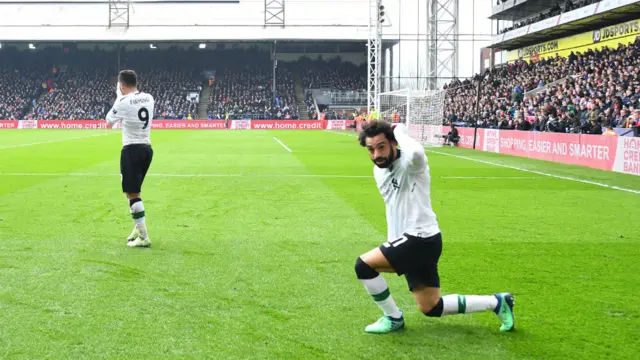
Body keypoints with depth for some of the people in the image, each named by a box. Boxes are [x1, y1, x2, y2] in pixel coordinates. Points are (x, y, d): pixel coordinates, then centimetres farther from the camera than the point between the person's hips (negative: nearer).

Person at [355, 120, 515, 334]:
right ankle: (497, 302, 28)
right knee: (431, 308, 15)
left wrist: (400, 132, -27)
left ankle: (393, 318, 3)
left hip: (420, 239, -10)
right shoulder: (378, 171, 9)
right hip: (409, 242, 10)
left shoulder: (410, 164, -18)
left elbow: (416, 153, -46)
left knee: (363, 265, -17)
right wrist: (390, 247, 18)